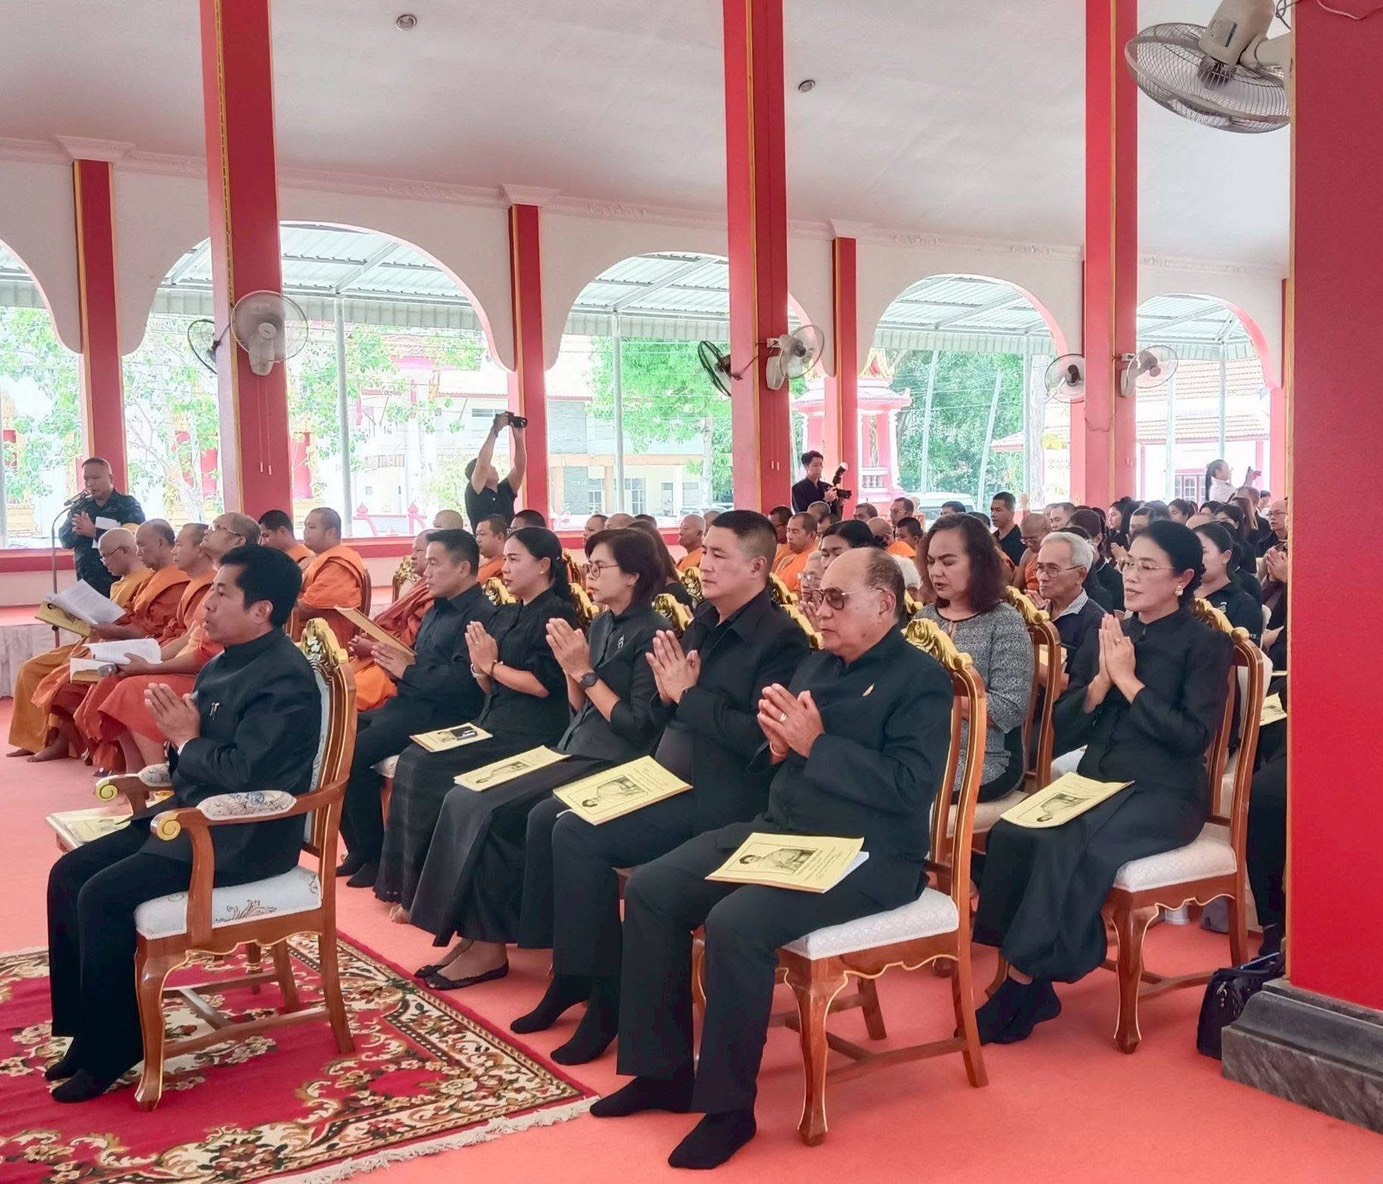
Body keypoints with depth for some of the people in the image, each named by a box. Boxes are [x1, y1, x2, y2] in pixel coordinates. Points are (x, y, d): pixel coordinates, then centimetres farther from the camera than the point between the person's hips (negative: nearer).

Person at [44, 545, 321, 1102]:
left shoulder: (284, 679, -19)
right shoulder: (226, 664, 11)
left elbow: (245, 773, -27)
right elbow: (201, 751, 15)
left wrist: (185, 742, -11)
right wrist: (178, 734, -7)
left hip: (242, 837, -10)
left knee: (104, 896, -20)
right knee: (69, 874, 3)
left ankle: (110, 1052, -4)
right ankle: (86, 1027, 11)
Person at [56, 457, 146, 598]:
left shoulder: (128, 505, -3)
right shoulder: (80, 506, 13)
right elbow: (64, 540, 6)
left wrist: (95, 532, -19)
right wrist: (76, 531, -15)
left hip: (119, 582, -4)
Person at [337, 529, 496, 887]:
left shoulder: (480, 616, -12)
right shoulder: (438, 610, 19)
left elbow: (461, 683, -23)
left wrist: (407, 671, -14)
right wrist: (392, 660, -3)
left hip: (444, 717, -10)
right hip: (409, 704, 10)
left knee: (355, 753, -24)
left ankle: (376, 855, -7)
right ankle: (357, 849, 6)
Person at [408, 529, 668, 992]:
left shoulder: (651, 633, -11)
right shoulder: (601, 625, 14)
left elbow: (640, 727, -17)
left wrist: (585, 672, -14)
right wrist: (570, 668, -3)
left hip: (610, 764, -8)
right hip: (572, 751, 9)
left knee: (483, 810, -20)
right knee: (463, 800, -9)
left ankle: (488, 944, -7)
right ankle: (475, 931, -6)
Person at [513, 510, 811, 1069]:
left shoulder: (780, 640, -13)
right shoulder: (702, 622, 13)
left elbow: (760, 738, -23)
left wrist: (689, 694, -16)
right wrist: (668, 690, -4)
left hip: (718, 800, -9)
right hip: (665, 780, 9)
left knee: (577, 833, -21)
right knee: (545, 817, 2)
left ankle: (605, 994, -8)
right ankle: (568, 972, 10)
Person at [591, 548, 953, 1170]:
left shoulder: (921, 679, -8)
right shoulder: (815, 665, 16)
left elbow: (910, 788, -20)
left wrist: (815, 744, -20)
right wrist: (777, 743, -4)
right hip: (776, 833, 9)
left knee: (735, 923, -31)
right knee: (650, 889, -5)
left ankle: (728, 1105, -12)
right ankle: (663, 1070, 6)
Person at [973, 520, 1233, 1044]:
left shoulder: (1205, 643, -1)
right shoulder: (1107, 636, 13)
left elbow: (1194, 736, -14)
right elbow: (1064, 728, 9)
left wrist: (1129, 681, -14)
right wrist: (1101, 680, -7)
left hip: (1164, 793, -5)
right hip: (1096, 782, 5)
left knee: (1070, 848, -33)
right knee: (1009, 836, -24)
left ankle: (1024, 985, -22)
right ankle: (1034, 981, -19)